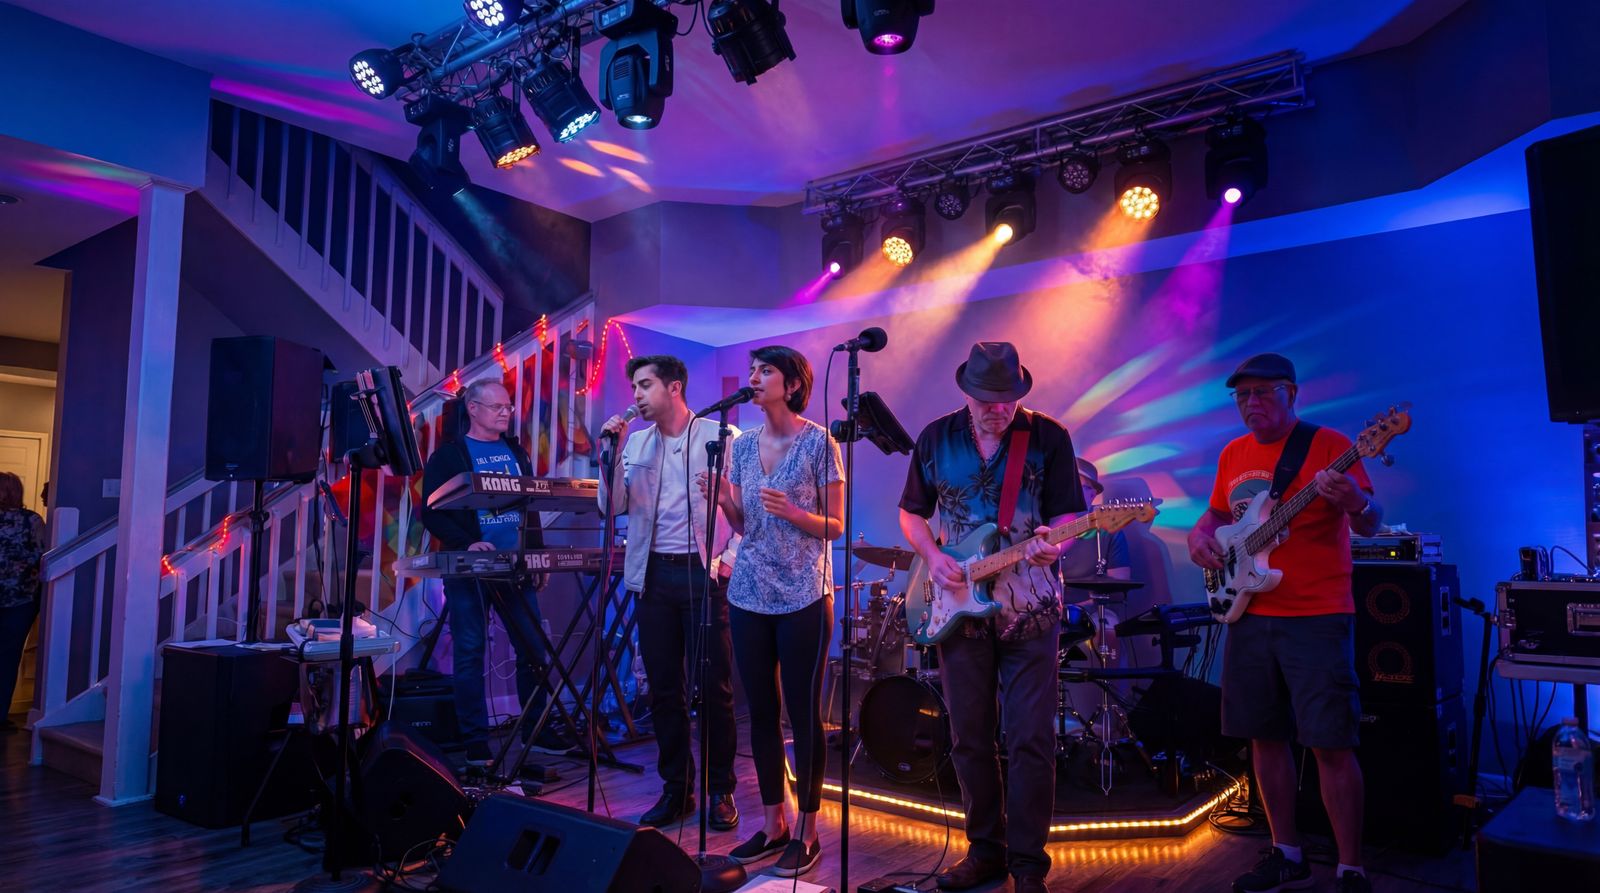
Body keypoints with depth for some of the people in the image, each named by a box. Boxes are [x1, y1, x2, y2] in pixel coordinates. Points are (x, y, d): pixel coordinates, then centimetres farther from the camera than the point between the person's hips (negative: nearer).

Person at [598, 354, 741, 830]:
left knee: (713, 688, 0)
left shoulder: (721, 436, -2)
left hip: (704, 573, -4)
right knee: (664, 688, 8)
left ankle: (721, 790, 14)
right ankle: (676, 788, 21)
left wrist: (729, 559, -10)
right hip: (653, 574, 4)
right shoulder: (635, 442, 11)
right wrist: (612, 453, -7)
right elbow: (613, 507, 3)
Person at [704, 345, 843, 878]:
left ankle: (806, 833, 15)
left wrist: (792, 513, -22)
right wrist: (725, 501, -7)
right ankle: (772, 824, 24)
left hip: (802, 597, -5)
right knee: (761, 712, 10)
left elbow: (835, 527, -5)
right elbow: (744, 526, 13)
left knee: (804, 714, 2)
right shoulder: (742, 445, 9)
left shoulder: (818, 442, -6)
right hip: (749, 595, 5)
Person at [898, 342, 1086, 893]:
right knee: (969, 736, 9)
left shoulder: (1048, 438, -4)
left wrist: (1052, 543, -25)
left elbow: (1068, 513, -3)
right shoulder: (936, 438, 3)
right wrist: (932, 556, -6)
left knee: (1031, 739, 0)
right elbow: (911, 512, 11)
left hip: (1029, 608, -2)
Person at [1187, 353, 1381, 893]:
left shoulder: (1328, 444, -6)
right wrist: (1201, 535, 2)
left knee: (1331, 744, -6)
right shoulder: (1233, 454, 12)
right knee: (1265, 736, 11)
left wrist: (1355, 504, -34)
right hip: (1250, 615, 6)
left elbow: (1371, 525, -11)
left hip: (1317, 617, -6)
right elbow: (1217, 514, 24)